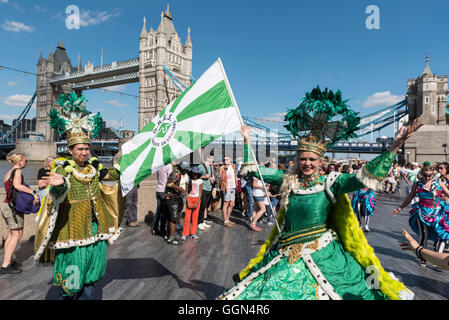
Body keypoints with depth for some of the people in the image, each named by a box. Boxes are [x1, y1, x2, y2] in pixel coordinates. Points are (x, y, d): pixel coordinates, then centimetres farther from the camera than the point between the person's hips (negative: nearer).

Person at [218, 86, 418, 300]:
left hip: (323, 257, -2)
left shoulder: (329, 183, -6)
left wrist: (394, 147, -24)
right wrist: (247, 141, 9)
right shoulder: (287, 180, 2)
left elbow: (366, 176, -16)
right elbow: (254, 169, 8)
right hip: (286, 256, 3)